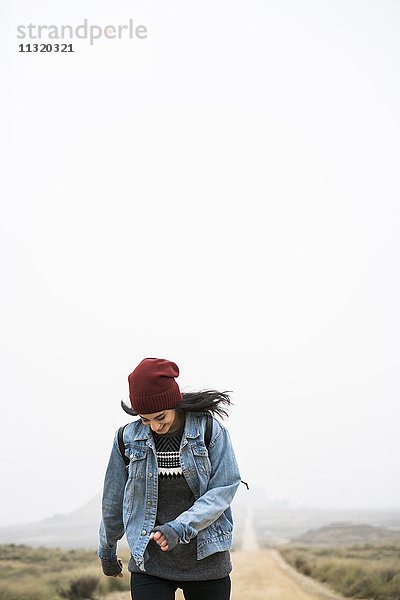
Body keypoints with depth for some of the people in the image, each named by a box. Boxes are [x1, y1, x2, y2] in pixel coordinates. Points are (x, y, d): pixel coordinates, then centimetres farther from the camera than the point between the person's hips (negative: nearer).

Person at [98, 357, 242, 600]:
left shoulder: (210, 430, -7)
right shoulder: (128, 437, -2)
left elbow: (224, 489, -11)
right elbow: (113, 500, 10)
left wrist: (179, 528, -23)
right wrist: (107, 551, 21)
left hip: (206, 561, 0)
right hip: (151, 562, 0)